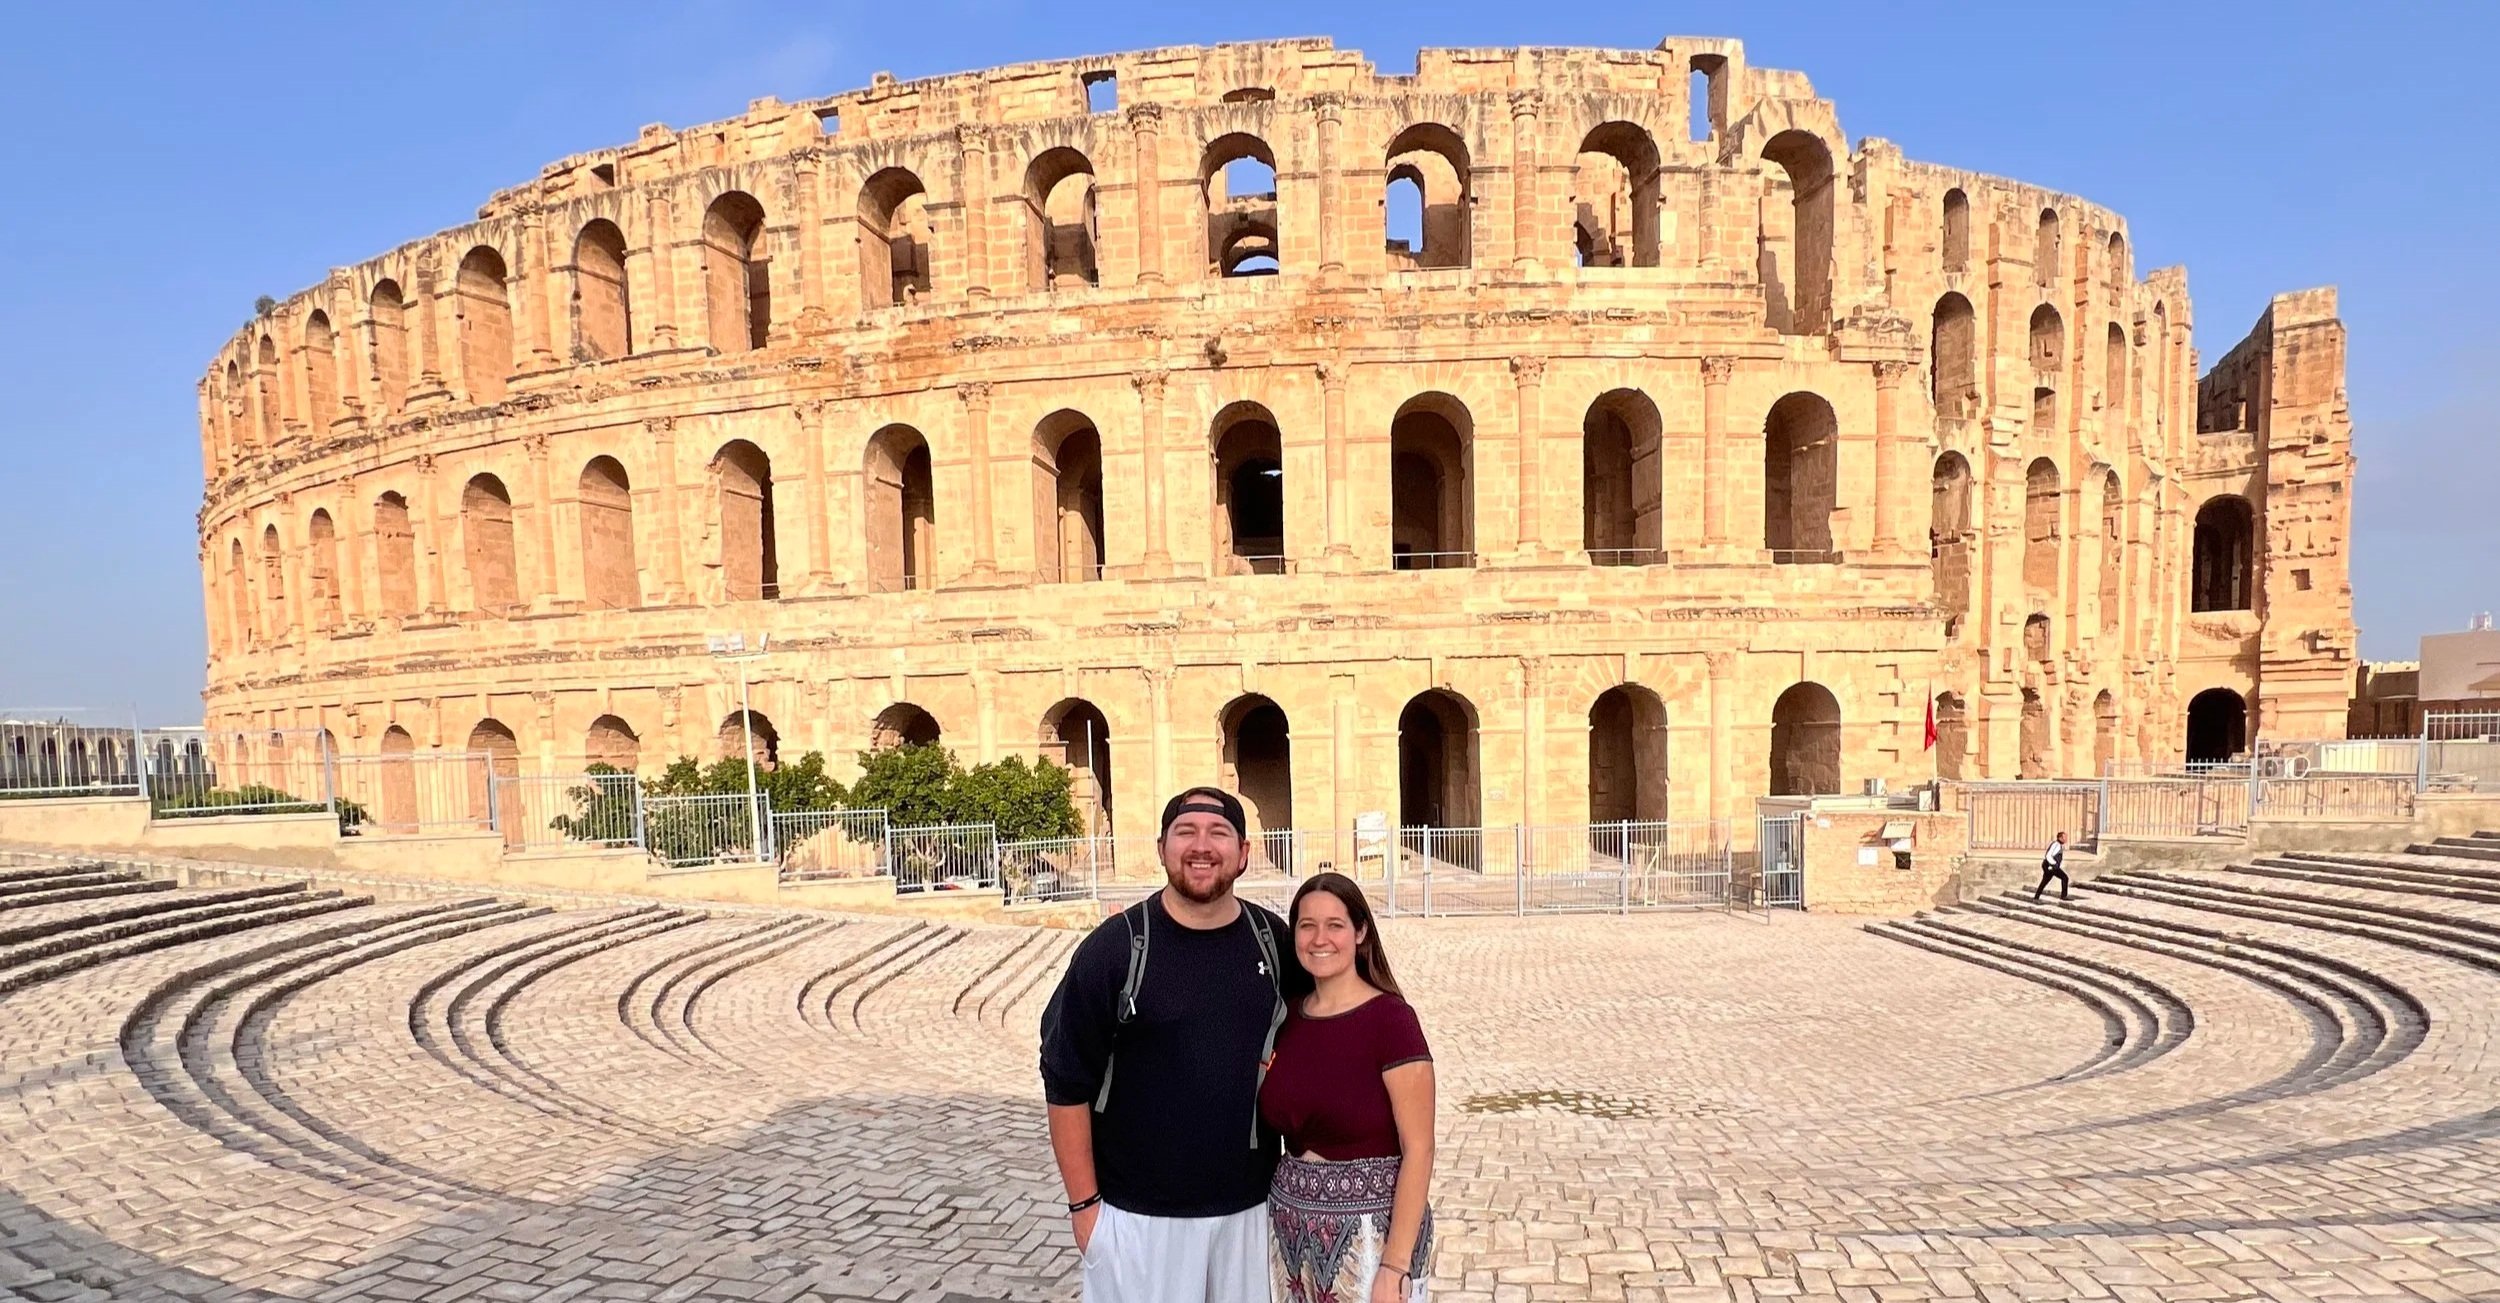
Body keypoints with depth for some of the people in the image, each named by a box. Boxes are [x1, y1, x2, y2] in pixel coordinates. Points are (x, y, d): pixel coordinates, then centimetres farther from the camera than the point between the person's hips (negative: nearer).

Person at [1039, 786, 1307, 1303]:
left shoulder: (1273, 938, -3)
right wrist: (1084, 1203, -8)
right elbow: (1067, 1082, -8)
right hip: (1137, 1211, -3)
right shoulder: (1114, 948, -13)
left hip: (1246, 1202, 4)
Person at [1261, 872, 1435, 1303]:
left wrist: (1396, 1265, -17)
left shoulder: (1390, 1018, -14)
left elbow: (1418, 1149, -14)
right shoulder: (1288, 1017, 2)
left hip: (1369, 1229, -5)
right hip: (1292, 1229, 5)